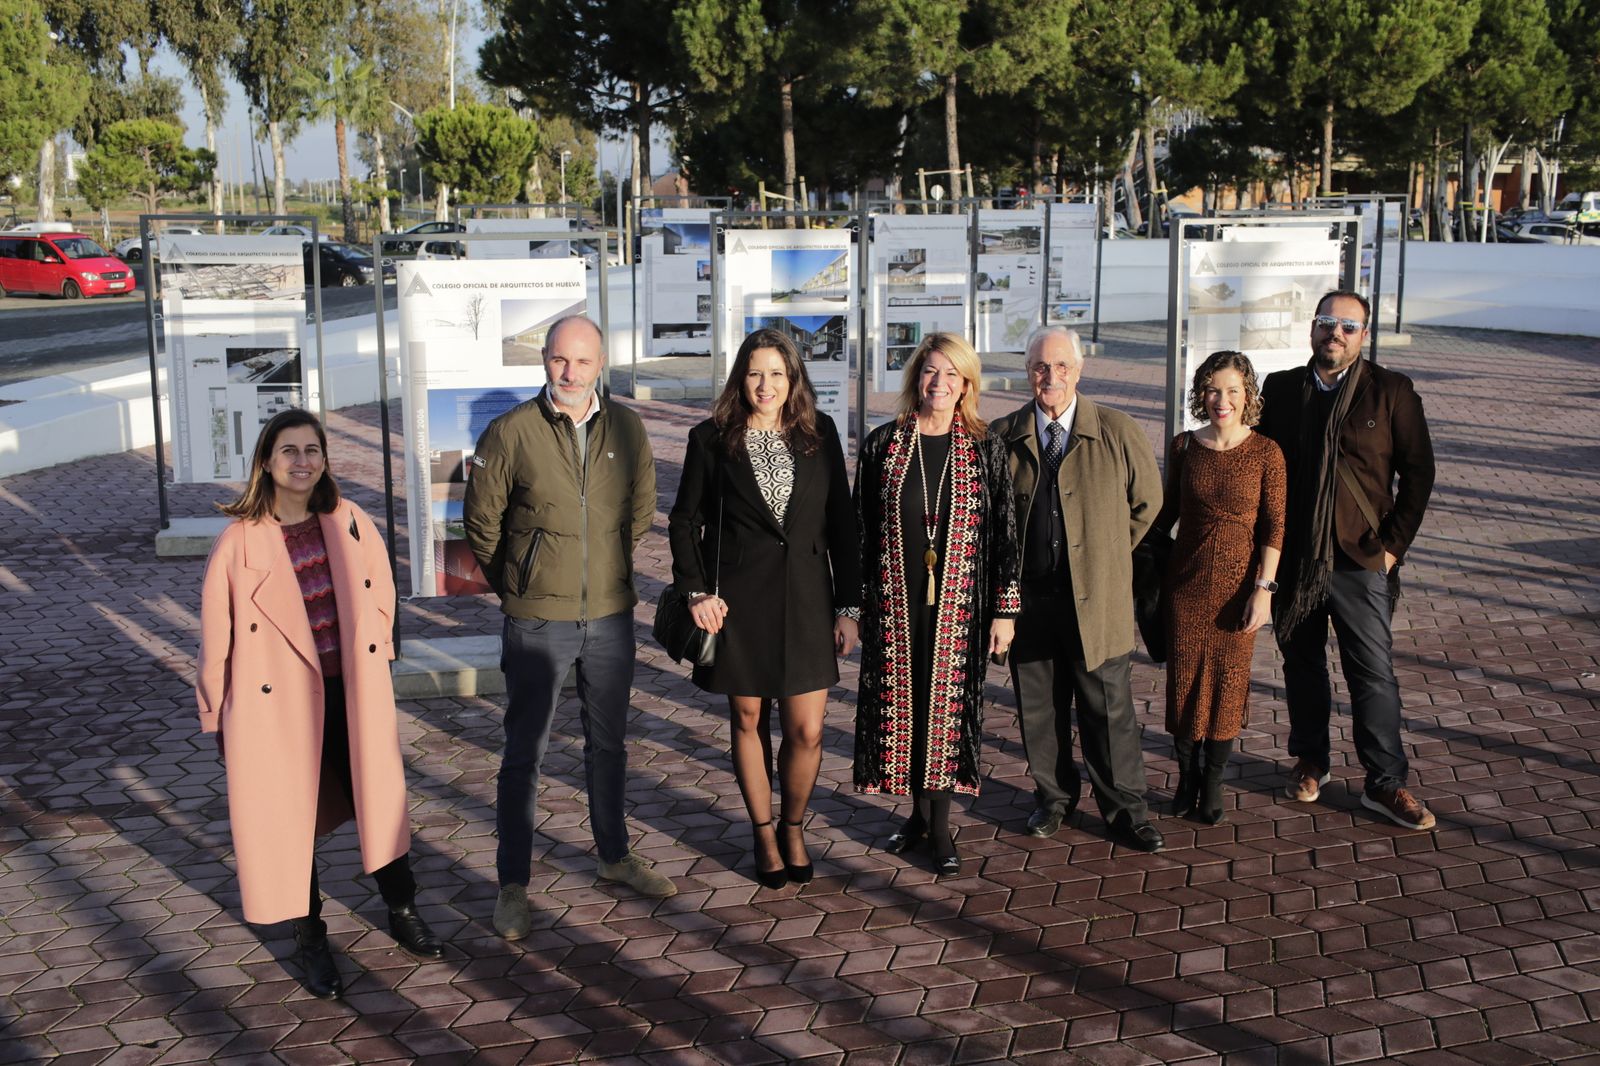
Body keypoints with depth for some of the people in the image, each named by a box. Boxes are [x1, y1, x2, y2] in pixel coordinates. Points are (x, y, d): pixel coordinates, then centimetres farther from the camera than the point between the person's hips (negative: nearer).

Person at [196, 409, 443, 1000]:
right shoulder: (241, 539, -11)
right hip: (279, 700, -3)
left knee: (378, 800, 12)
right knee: (289, 816, 8)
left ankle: (403, 912, 33)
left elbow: (380, 598, 11)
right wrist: (217, 715, -1)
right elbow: (217, 634, -5)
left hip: (353, 692, 3)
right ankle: (309, 938, 26)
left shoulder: (350, 524, -2)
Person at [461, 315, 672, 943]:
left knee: (608, 743, 18)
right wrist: (516, 587, 8)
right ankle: (512, 886, 16)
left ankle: (615, 856, 36)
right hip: (537, 623, -3)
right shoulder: (511, 432, -11)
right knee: (524, 754, 4)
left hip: (611, 615, 4)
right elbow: (481, 521, 1)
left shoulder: (627, 427, 0)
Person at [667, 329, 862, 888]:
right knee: (748, 722, 11)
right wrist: (696, 590, -7)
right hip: (739, 600, -1)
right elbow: (684, 520, 4)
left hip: (806, 599, 1)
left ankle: (794, 827, 26)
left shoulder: (819, 434, 2)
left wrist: (849, 606, 0)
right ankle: (763, 832, 30)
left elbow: (841, 522, 3)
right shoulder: (712, 439, -2)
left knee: (807, 731, 0)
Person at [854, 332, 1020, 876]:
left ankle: (938, 823, 17)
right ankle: (923, 812, 25)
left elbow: (1004, 531, 1)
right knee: (903, 703, 8)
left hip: (957, 604, -1)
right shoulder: (883, 444, 1)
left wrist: (1004, 608, -3)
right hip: (894, 603, 1)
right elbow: (861, 529, 4)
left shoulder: (985, 449, -1)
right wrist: (851, 606, 4)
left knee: (948, 704, 4)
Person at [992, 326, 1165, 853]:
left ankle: (1125, 811, 18)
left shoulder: (1119, 432, -2)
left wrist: (1105, 556, 11)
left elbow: (1146, 503, 11)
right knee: (1038, 708, 11)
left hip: (1097, 598, -1)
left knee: (1110, 708, 4)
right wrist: (1008, 569, 8)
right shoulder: (1003, 436, 1)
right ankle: (1053, 798, 29)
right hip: (1028, 597, 2)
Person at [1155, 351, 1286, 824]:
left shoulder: (1265, 453, -7)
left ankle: (1213, 781, 23)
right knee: (1184, 679, 7)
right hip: (1186, 581, 2)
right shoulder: (1183, 447, -1)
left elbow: (1274, 526, -6)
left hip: (1239, 584, -2)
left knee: (1229, 681, 7)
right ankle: (1187, 776, 26)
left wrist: (1264, 588, -11)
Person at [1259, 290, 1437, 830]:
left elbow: (1418, 471, 1)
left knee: (1374, 673, -1)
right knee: (1301, 664, 14)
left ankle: (1386, 783, 9)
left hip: (1360, 561, -2)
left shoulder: (1391, 392, -1)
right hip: (1292, 558, 2)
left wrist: (1393, 544, -4)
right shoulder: (1280, 389, 5)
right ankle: (1310, 761, 31)